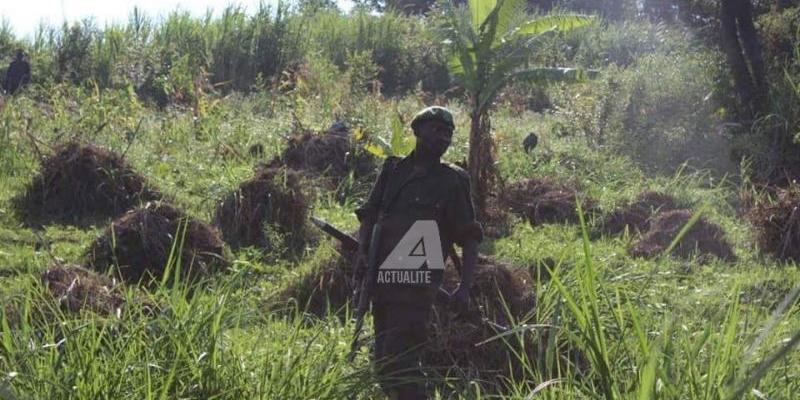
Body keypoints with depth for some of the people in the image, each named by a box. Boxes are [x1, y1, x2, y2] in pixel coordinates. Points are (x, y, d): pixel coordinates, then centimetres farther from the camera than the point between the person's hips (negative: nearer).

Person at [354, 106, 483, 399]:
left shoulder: (453, 181, 3)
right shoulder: (393, 170, 13)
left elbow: (470, 239, 3)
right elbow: (368, 215, 14)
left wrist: (465, 287, -7)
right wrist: (362, 252, -4)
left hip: (418, 285, -5)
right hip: (383, 279, 5)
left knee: (398, 362, -14)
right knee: (382, 363, 12)